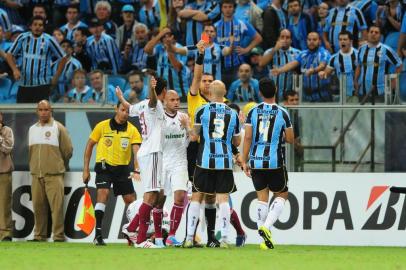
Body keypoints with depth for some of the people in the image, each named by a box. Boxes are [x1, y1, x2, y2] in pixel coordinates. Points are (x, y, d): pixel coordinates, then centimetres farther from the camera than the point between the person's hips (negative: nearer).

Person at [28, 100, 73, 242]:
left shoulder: (58, 128, -2)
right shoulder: (32, 129, 14)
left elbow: (68, 150, 2)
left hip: (54, 174, -5)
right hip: (36, 174, 5)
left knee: (56, 205, -10)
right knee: (38, 206, 4)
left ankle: (58, 236, -9)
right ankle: (39, 235, 10)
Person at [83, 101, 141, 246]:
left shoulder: (132, 130, -1)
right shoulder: (102, 126, -3)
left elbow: (137, 151, -13)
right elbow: (90, 145, 5)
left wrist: (137, 171, -29)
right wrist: (86, 170, 2)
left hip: (122, 168, 2)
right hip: (104, 166, -2)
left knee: (131, 200, 4)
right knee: (103, 193, -22)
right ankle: (98, 233, -22)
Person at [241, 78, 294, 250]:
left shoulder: (253, 112, -2)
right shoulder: (282, 114, -6)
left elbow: (247, 137, -5)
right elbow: (290, 139, 0)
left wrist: (244, 161, -1)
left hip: (256, 161, 2)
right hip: (275, 162, -2)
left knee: (262, 198, 11)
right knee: (281, 195, 14)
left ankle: (264, 238, 6)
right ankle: (266, 226, -9)